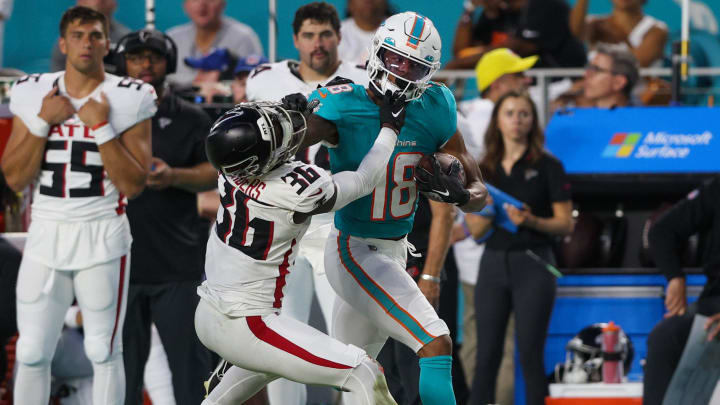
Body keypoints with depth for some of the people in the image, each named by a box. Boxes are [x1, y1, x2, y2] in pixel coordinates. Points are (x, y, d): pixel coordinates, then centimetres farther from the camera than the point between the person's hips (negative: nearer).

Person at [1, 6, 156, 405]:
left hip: (102, 237, -2)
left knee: (104, 353, 2)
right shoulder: (33, 94, 4)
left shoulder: (128, 99, -3)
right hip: (46, 235, 2)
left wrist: (101, 128, -15)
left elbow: (133, 185, -7)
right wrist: (43, 122, -9)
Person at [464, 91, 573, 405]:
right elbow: (475, 230, 10)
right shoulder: (485, 170, 11)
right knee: (487, 355, 0)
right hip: (494, 262, 3)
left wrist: (532, 222, -19)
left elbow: (565, 224, -1)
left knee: (529, 353, -6)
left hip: (532, 264, -3)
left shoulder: (547, 167, 1)